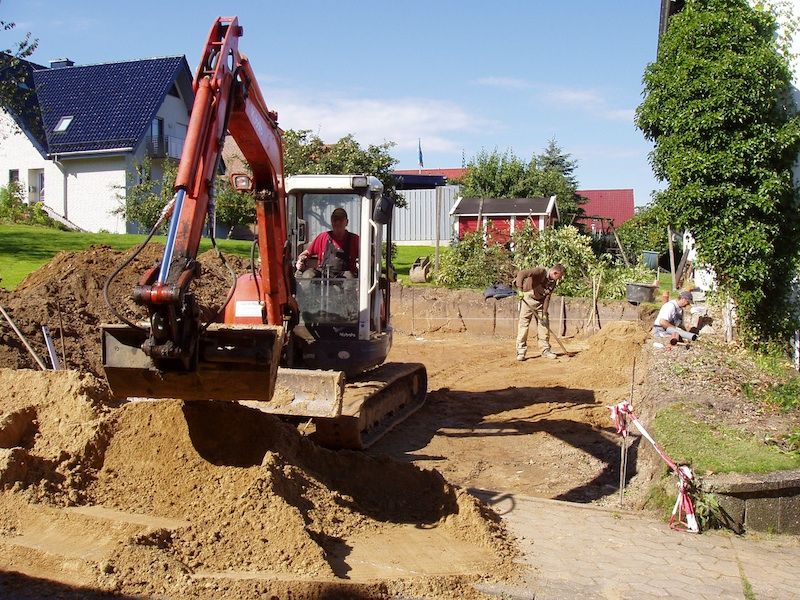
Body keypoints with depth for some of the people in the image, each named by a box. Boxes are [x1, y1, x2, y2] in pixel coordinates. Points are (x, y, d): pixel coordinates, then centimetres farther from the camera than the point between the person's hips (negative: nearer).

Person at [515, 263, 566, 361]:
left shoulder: (553, 282, -2)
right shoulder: (541, 271, -23)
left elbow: (547, 297, -4)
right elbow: (521, 273, -34)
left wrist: (544, 313, -13)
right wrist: (520, 289, -41)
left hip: (540, 301, 7)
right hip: (527, 298, -7)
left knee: (544, 323, 4)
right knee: (524, 323, -9)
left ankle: (545, 350, 13)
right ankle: (521, 351, -5)